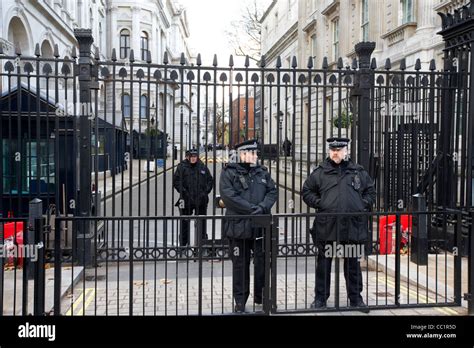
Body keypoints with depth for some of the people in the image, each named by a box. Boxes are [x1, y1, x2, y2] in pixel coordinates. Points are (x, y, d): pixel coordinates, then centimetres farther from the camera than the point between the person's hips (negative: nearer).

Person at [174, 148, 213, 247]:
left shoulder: (202, 167, 7)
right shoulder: (182, 167, -2)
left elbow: (210, 180, 13)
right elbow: (176, 182, -4)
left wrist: (205, 192, 0)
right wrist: (184, 193, -12)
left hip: (201, 200, 3)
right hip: (186, 200, -3)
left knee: (201, 223, 11)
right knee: (184, 223, 4)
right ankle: (183, 244, 14)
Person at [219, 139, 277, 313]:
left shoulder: (262, 172, 14)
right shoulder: (229, 173, -2)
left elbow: (272, 191, 7)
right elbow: (228, 195, -15)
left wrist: (262, 207, -13)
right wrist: (252, 209, -18)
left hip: (261, 226, 4)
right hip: (238, 226, -3)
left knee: (263, 262, 8)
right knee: (240, 264, 7)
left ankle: (262, 297, 24)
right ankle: (240, 301, 20)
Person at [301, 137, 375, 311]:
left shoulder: (358, 171, 10)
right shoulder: (320, 172, 4)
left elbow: (370, 191, 19)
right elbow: (306, 191, 9)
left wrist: (364, 205, 4)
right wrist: (319, 204, -3)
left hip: (352, 226, 1)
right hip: (326, 226, -1)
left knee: (353, 263, 11)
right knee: (324, 263, 7)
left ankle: (355, 297, 24)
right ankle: (320, 298, 18)